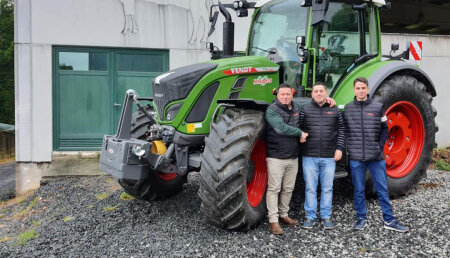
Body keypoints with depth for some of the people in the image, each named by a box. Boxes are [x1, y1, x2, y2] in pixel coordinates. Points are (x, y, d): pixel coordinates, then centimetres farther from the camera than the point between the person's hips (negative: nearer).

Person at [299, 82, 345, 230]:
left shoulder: (335, 111, 6)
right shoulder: (305, 110, 2)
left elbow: (341, 131, 7)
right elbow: (299, 129, 1)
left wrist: (339, 148, -2)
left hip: (329, 157, 1)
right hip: (309, 157, -1)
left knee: (327, 188, 9)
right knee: (310, 188, 6)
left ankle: (326, 217, 21)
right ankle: (310, 216, 18)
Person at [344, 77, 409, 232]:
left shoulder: (377, 107, 2)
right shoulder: (347, 108, 3)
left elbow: (385, 129, 8)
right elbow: (343, 130, 8)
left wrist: (379, 146, -2)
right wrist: (349, 147, -1)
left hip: (376, 157, 0)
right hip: (356, 157, 0)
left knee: (382, 189, 7)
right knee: (359, 190, 9)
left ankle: (389, 220, 17)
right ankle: (361, 218, 22)